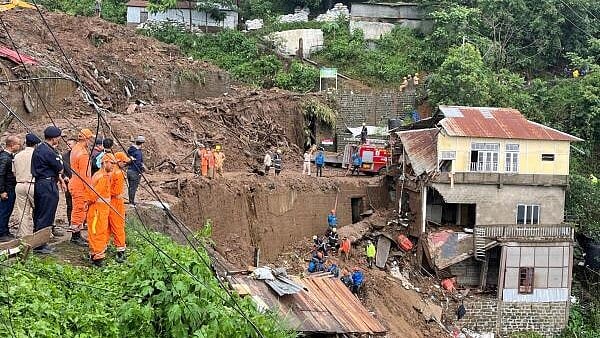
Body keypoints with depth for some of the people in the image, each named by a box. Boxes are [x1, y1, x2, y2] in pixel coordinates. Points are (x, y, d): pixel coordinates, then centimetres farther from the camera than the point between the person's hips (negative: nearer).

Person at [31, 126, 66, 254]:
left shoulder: (39, 148, 14)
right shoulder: (48, 151, -19)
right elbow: (60, 168, -13)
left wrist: (59, 178, 14)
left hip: (39, 183, 11)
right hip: (48, 186, -11)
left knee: (38, 215, 15)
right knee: (46, 217, -4)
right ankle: (40, 245, 0)